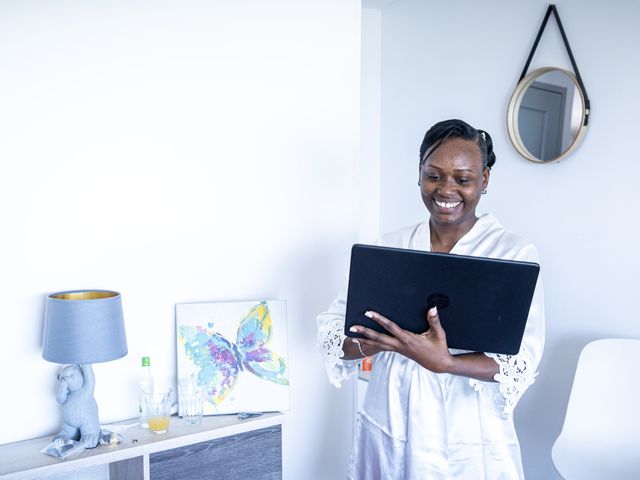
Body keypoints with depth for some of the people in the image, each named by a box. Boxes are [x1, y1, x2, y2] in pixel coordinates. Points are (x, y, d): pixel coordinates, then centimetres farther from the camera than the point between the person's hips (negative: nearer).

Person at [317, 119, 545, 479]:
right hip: (386, 432, 3)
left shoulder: (516, 254, -9)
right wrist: (374, 342, -22)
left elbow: (523, 361, -15)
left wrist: (442, 362, -30)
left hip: (470, 442, -3)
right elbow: (332, 330, -2)